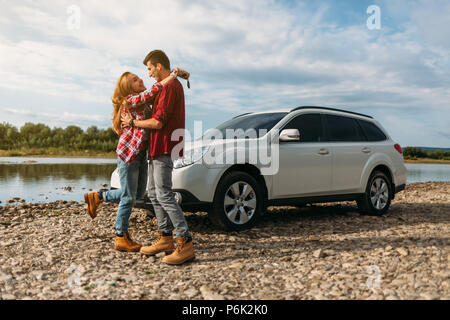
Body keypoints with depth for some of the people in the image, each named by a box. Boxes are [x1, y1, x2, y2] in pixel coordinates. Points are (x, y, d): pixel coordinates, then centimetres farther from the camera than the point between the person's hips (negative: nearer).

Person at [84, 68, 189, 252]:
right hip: (127, 153, -9)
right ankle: (121, 239, 12)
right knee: (129, 197, -1)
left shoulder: (144, 102, 13)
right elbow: (155, 90, -25)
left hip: (141, 154, 9)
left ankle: (98, 197, 29)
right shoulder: (131, 100, -13)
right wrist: (174, 74, -23)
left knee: (139, 193, 16)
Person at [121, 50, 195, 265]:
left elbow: (158, 122, -18)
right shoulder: (167, 86, 21)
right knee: (153, 193, 13)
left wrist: (133, 122, -5)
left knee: (164, 195, -14)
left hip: (164, 148, -11)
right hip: (157, 148, 11)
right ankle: (165, 239, 19)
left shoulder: (170, 87, -13)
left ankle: (185, 244, -13)